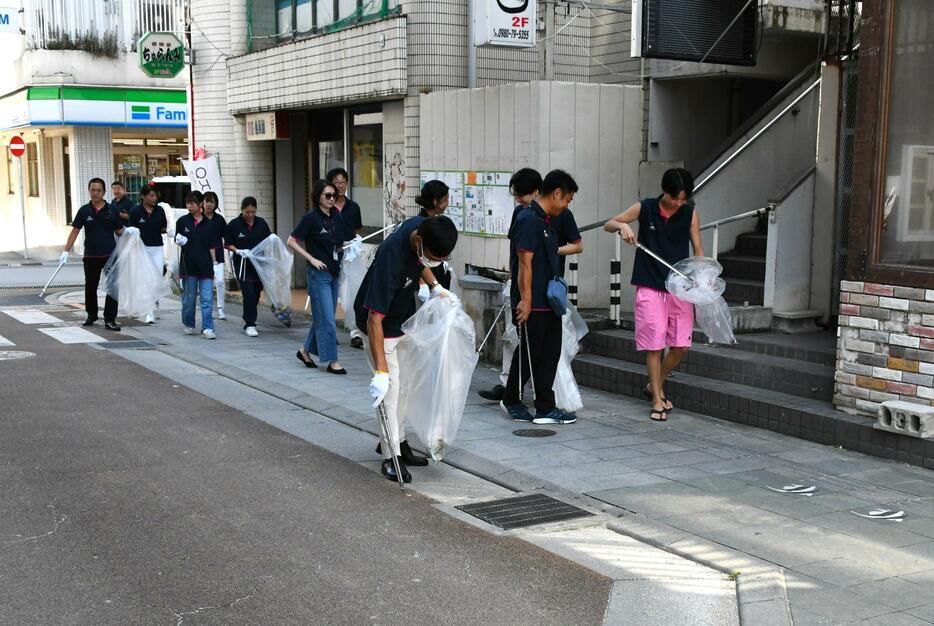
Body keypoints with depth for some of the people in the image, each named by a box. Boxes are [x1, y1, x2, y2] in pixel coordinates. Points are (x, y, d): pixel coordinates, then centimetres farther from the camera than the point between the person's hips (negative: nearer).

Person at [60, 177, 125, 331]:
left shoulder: (111, 210, 2)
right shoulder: (84, 211, 3)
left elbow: (119, 231, 6)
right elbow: (75, 231, 3)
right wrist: (66, 251, -3)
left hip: (110, 255, -1)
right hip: (91, 256, 1)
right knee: (90, 287, 13)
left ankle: (110, 320, 2)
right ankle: (91, 315, 32)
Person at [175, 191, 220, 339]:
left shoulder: (209, 224, 5)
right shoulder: (182, 221, 3)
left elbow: (212, 247, 8)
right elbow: (178, 242, 9)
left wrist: (213, 267, 5)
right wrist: (180, 241, -15)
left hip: (205, 266, 0)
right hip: (188, 265, 0)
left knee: (207, 299, -5)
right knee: (189, 298, 8)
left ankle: (207, 328, -4)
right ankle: (188, 325, 25)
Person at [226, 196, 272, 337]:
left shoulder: (261, 223, 6)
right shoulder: (234, 224, -3)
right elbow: (228, 244, 1)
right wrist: (239, 251, -16)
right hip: (243, 265, -4)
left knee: (256, 294, 9)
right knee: (249, 294, -10)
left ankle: (248, 320, 28)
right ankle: (249, 325, -3)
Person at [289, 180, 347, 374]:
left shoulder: (337, 217, 8)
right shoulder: (311, 217, -10)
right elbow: (292, 241, -10)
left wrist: (348, 247, 4)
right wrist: (312, 259, -13)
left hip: (334, 273, 7)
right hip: (319, 274, -7)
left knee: (322, 317, 14)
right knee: (327, 319, -5)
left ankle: (306, 350, 29)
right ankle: (332, 361, 0)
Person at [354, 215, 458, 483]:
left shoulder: (421, 226, -18)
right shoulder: (391, 258, -40)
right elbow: (374, 318, -38)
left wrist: (435, 286, -2)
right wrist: (381, 372, -42)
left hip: (405, 318, 8)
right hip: (382, 323, -8)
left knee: (406, 382, 14)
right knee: (390, 387, -7)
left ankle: (396, 441, 26)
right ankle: (390, 456, 1)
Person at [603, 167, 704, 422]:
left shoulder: (690, 213, 0)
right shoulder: (645, 208, -4)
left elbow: (698, 249, 3)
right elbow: (608, 225, 1)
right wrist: (622, 226, -22)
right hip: (650, 288, -2)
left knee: (681, 345, 3)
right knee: (654, 345, -2)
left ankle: (656, 386, 27)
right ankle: (657, 400, 10)